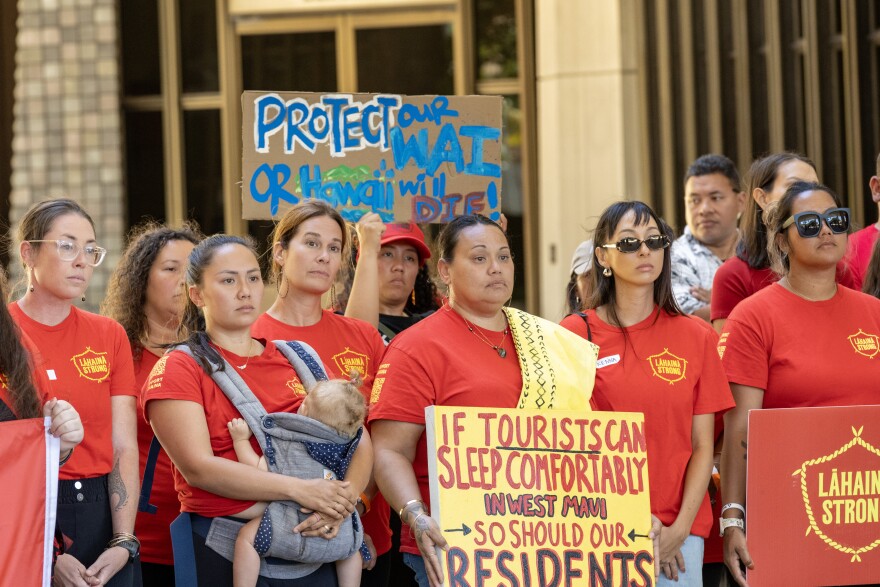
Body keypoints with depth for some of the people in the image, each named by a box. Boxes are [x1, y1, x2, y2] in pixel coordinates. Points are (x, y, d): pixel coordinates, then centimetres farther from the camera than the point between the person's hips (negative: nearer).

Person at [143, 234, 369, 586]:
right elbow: (198, 467, -14)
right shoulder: (178, 369, -1)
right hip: (225, 556, -4)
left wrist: (343, 499, -15)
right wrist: (298, 490, -21)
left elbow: (357, 441, 6)